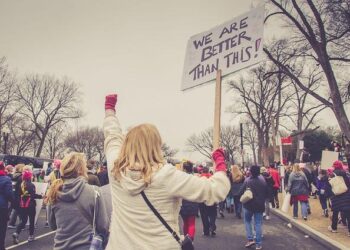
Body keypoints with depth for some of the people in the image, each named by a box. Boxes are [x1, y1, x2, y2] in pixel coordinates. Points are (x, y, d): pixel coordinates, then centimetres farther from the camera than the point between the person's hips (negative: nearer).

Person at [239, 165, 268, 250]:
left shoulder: (247, 181, -16)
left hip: (249, 205, -2)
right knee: (258, 223, 7)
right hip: (260, 205, 3)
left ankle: (250, 239, 6)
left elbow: (241, 192, -13)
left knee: (247, 221, 17)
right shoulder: (263, 180, -4)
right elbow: (266, 193, 5)